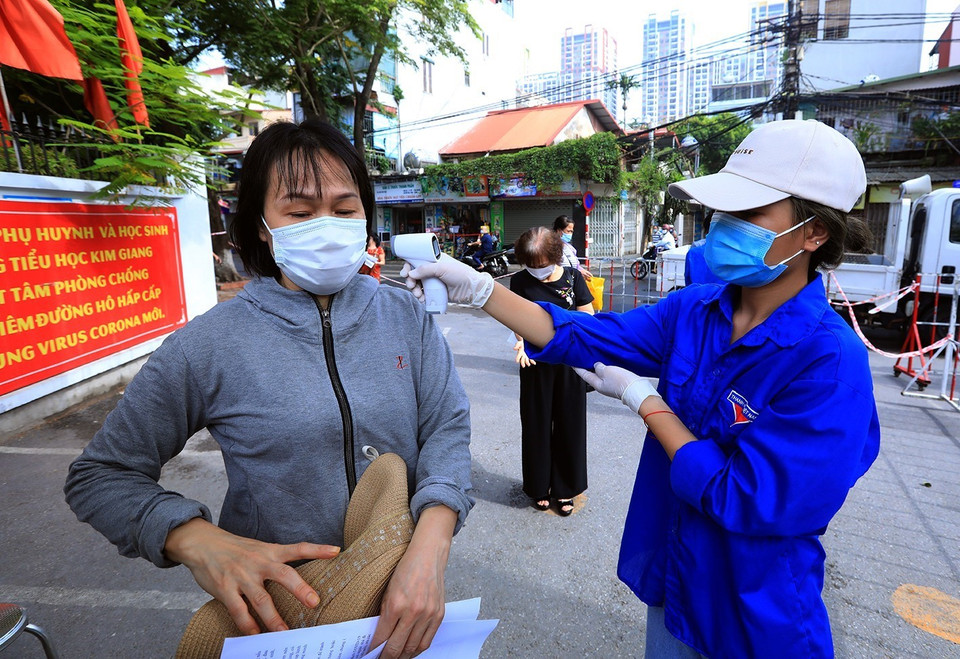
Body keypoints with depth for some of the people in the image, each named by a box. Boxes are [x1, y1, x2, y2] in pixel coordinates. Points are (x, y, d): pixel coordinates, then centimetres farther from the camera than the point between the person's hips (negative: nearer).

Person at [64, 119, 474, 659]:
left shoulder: (408, 319, -7)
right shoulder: (210, 345, -14)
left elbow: (448, 428, -12)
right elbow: (100, 476, -6)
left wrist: (429, 548, -29)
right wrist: (200, 541, -24)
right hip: (278, 610, -1)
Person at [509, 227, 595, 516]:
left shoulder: (572, 277, -2)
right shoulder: (520, 281, -2)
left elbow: (587, 317, -3)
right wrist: (524, 343, -27)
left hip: (569, 362, 1)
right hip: (535, 363, 0)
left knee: (569, 424, 9)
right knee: (537, 424, 9)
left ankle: (565, 489, 28)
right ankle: (540, 486, 28)